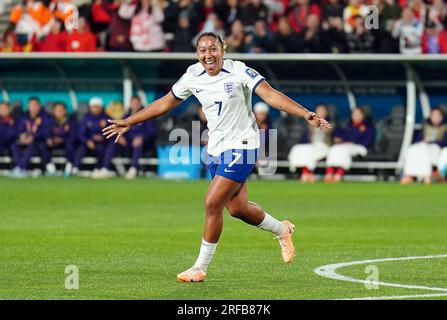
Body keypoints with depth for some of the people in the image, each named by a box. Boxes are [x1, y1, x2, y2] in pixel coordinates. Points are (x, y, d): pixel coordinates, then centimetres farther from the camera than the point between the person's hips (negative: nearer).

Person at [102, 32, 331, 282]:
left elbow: (271, 96, -21)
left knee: (213, 203, -13)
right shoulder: (193, 76, 1)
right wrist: (128, 123, 16)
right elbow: (165, 103, 14)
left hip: (241, 145, -6)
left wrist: (306, 114, -34)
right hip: (216, 149, 6)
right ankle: (281, 230, 38)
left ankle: (201, 268, -1)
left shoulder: (239, 71, -14)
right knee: (237, 208, 8)